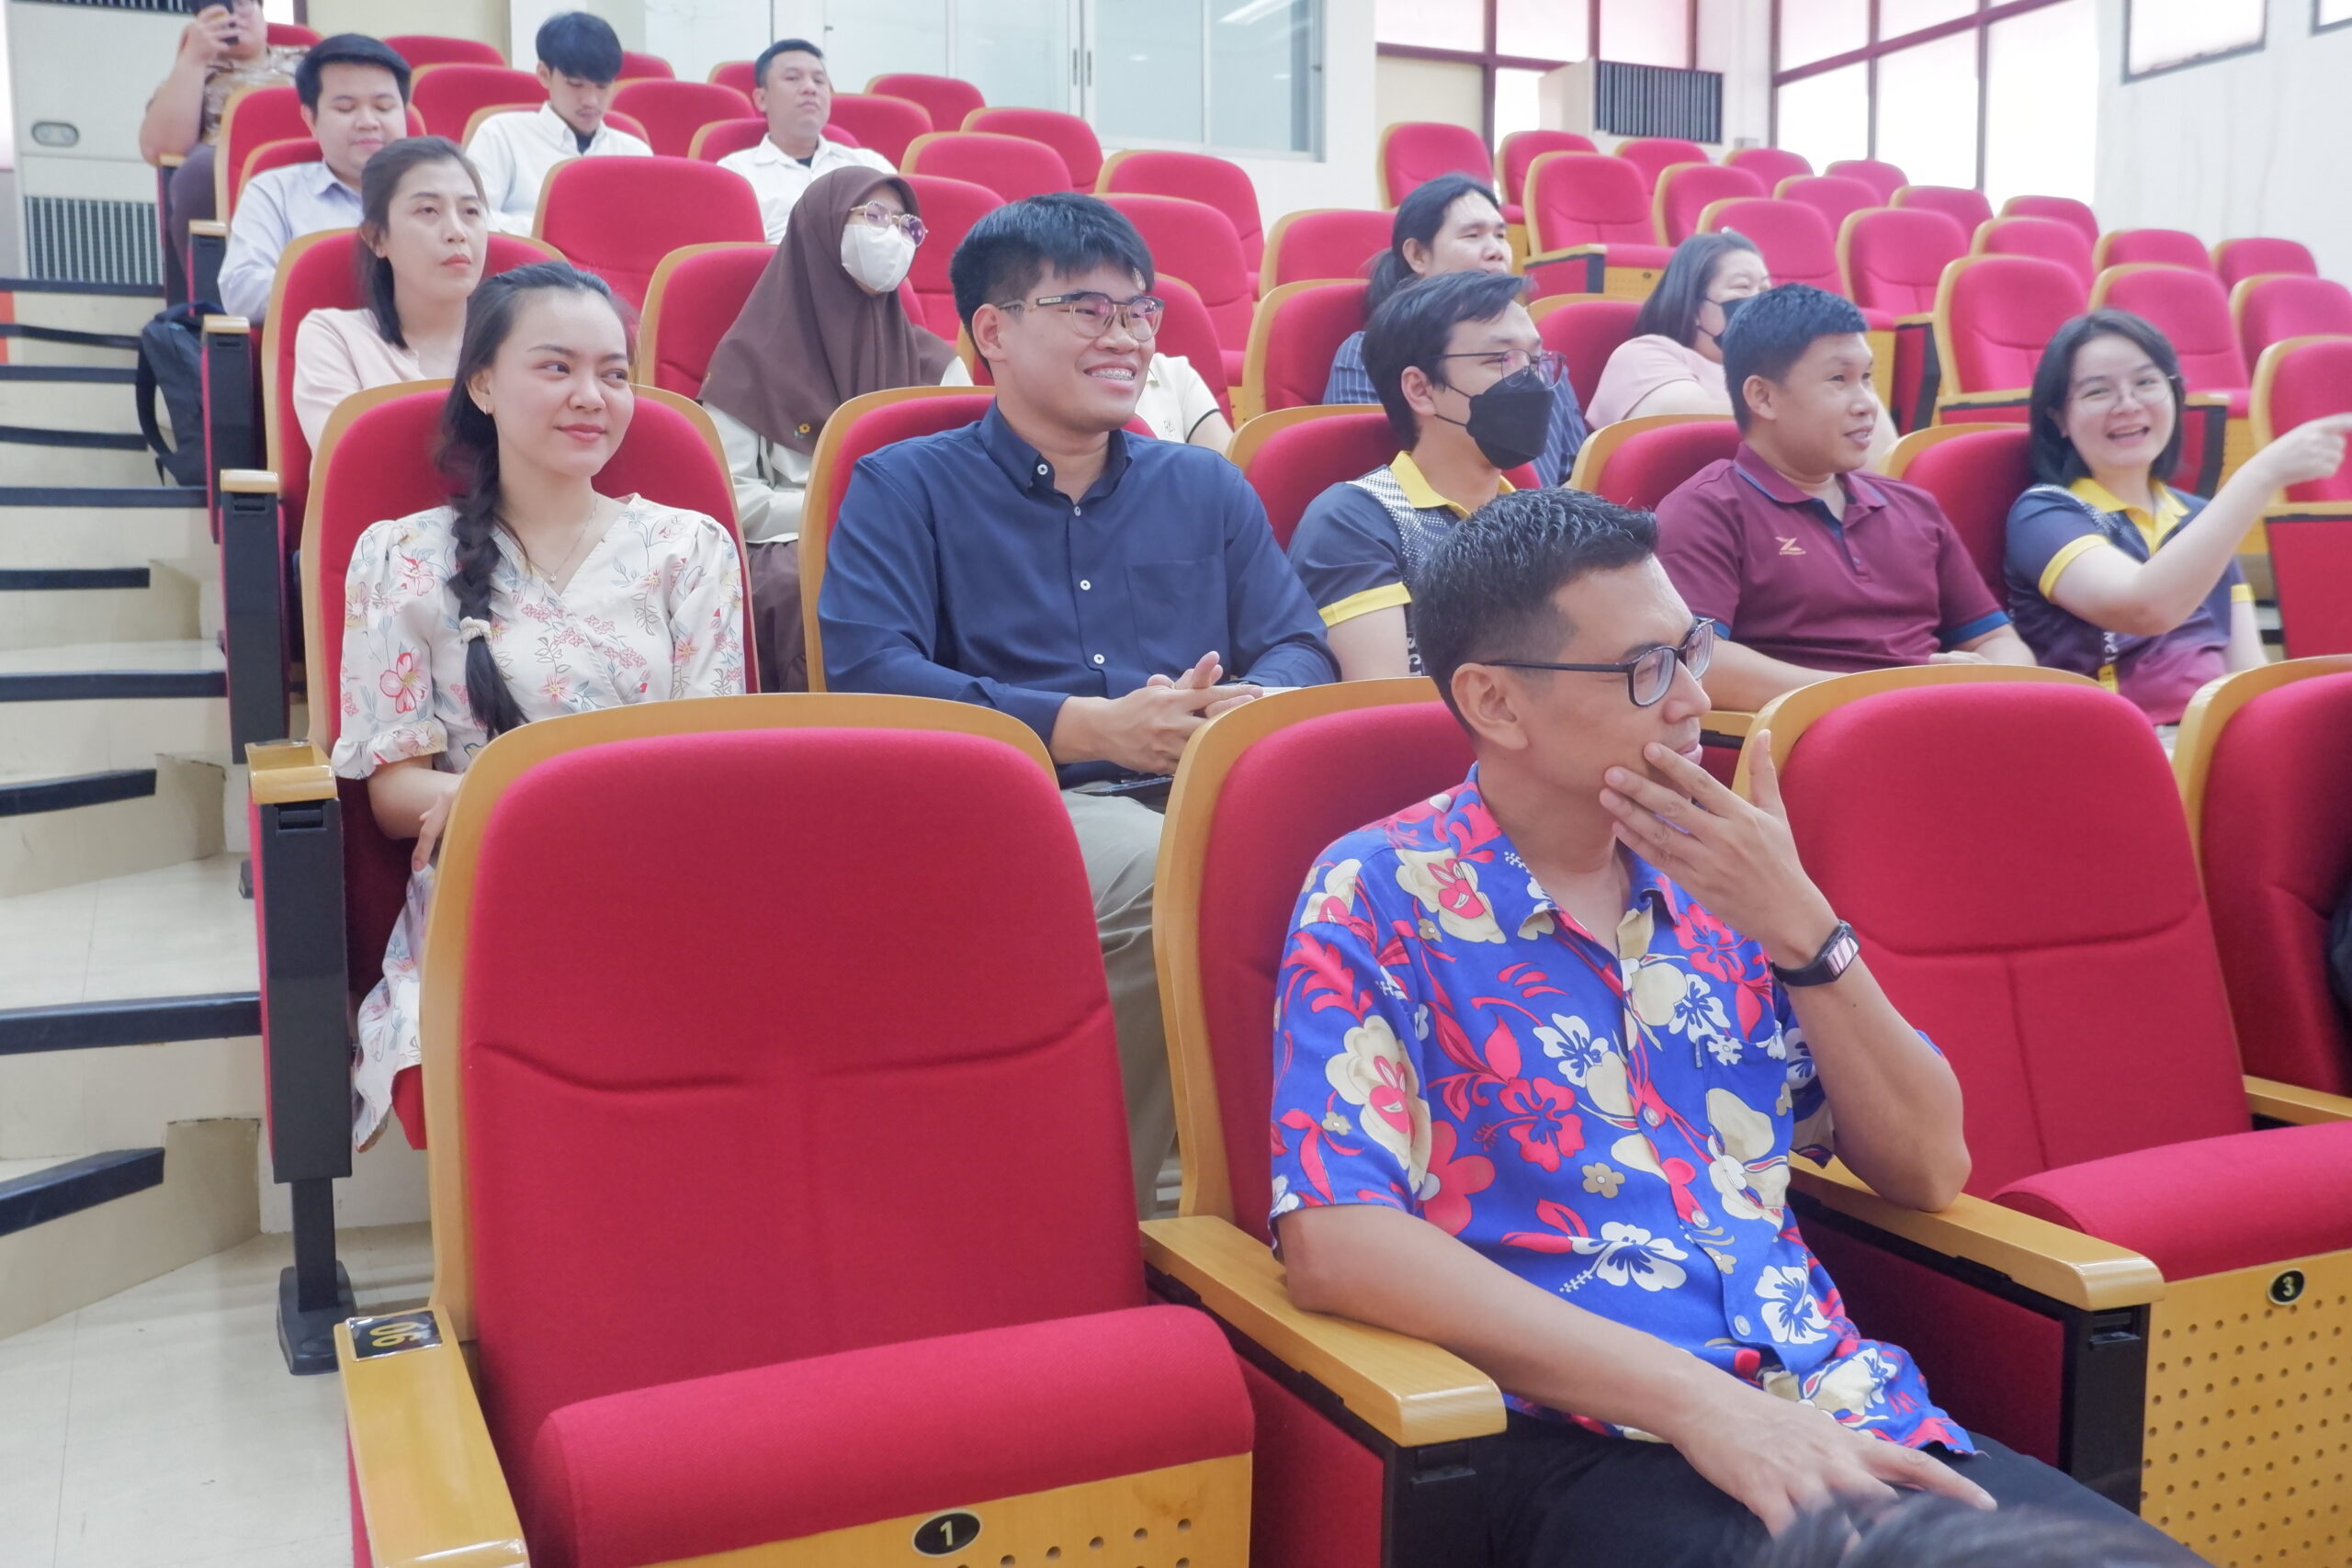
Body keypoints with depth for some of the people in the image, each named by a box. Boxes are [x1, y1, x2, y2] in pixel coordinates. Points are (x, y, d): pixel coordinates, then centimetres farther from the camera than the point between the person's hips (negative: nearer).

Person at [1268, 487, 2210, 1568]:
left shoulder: (1713, 874, 10)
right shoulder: (1382, 897, -6)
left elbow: (1927, 1170, 10)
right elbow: (1335, 1243, -17)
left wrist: (1800, 928, -4)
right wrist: (1696, 1400, -21)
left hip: (1834, 1402, 6)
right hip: (1585, 1439, -6)